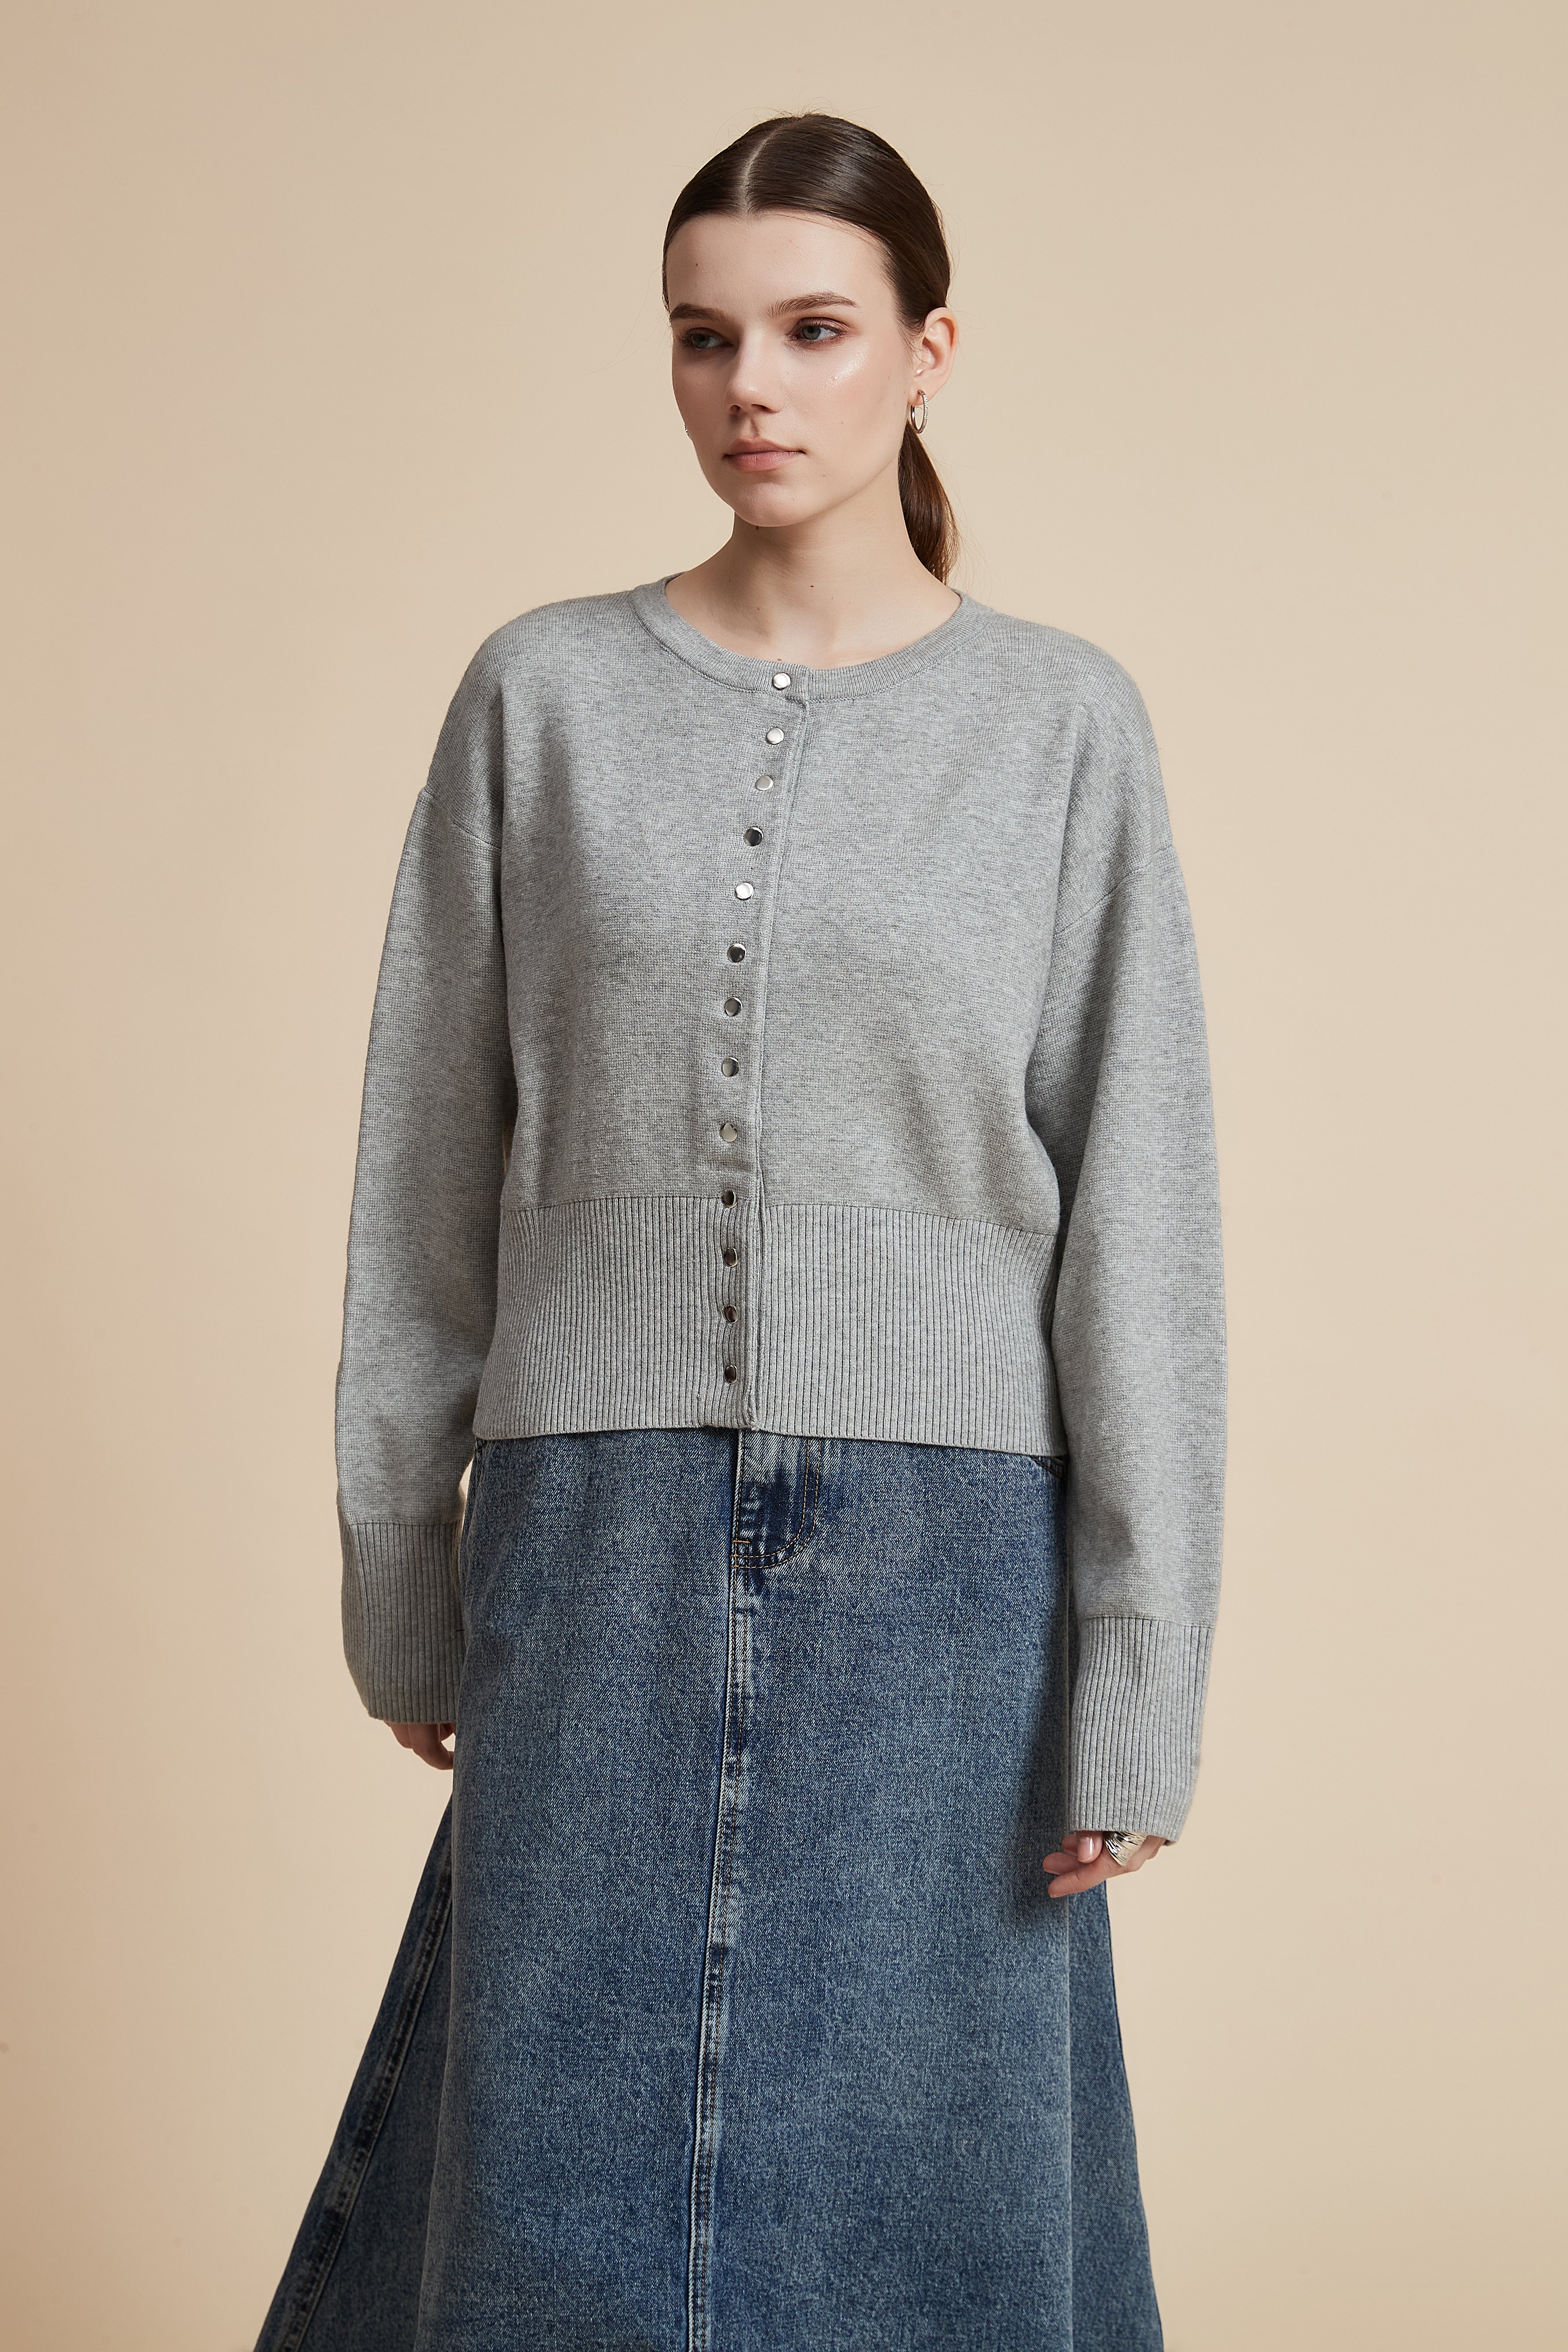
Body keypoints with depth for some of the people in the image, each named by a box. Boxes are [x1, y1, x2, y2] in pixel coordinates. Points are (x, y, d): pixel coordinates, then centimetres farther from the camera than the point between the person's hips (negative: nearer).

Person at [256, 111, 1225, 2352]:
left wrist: (1134, 1673, -6)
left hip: (940, 1551, -1)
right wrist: (403, 1577, 6)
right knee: (566, 2164, 6)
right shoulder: (545, 697, 4)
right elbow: (433, 1172, 7)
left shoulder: (1063, 724, 1)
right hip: (603, 1537, 1)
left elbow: (1135, 1219, -2)